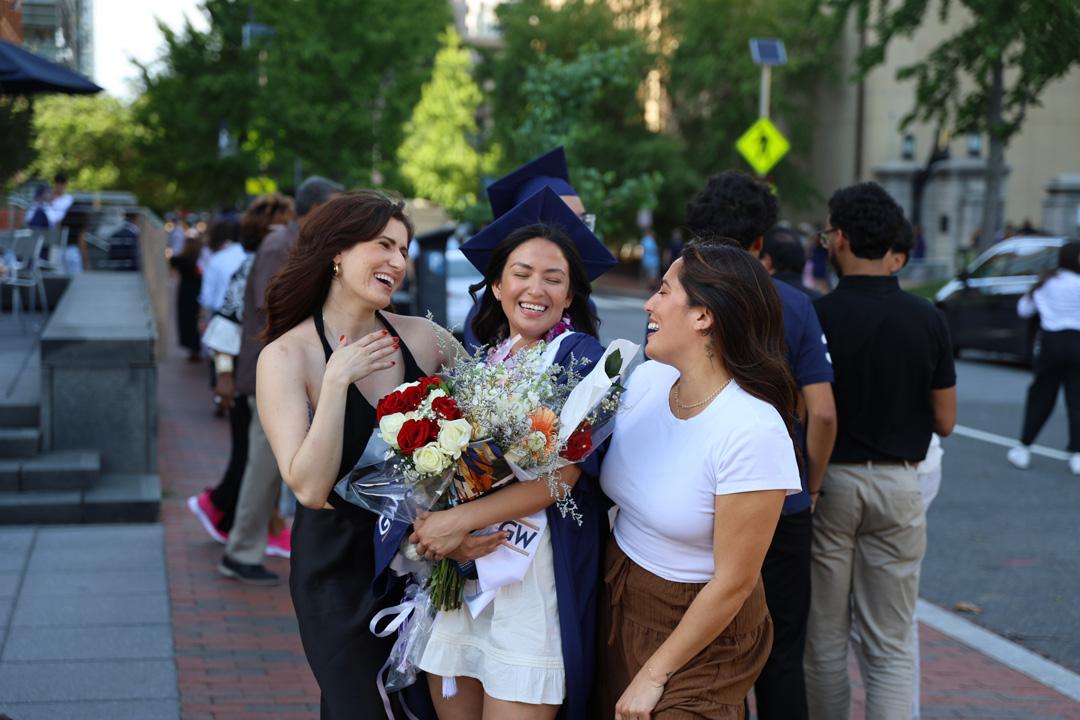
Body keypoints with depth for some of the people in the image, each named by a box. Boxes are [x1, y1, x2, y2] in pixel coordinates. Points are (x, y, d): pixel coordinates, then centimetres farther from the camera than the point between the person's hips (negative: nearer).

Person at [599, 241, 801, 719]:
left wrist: (655, 675, -13)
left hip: (701, 636, -6)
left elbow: (734, 582, -20)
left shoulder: (753, 431, -26)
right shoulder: (645, 380, -7)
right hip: (617, 608, 6)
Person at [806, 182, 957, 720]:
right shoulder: (926, 319, -4)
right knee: (892, 647, 6)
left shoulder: (817, 317, -12)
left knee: (825, 640, 12)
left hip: (828, 479, -2)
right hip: (898, 484, 2)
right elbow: (944, 421, 2)